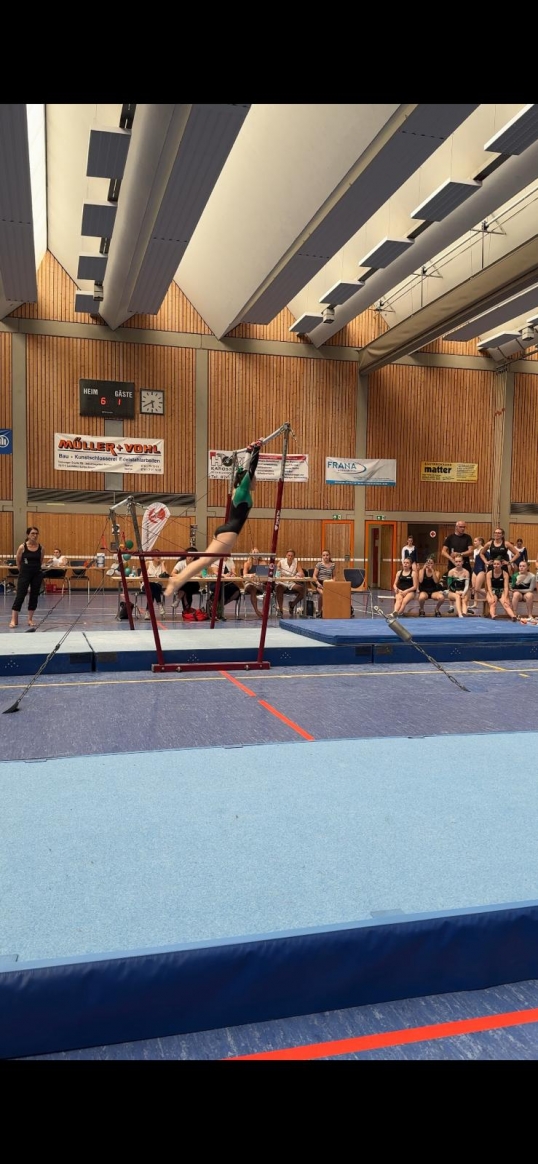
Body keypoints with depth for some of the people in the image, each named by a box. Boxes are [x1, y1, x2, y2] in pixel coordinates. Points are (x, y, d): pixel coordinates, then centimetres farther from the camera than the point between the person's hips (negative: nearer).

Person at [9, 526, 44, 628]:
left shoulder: (40, 548, -1)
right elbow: (18, 561, 5)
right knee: (20, 595, -5)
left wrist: (36, 568, 15)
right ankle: (14, 619, -1)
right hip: (25, 573, -3)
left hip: (37, 574, 3)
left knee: (34, 596, 7)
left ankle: (30, 619, 17)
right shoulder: (22, 547, -8)